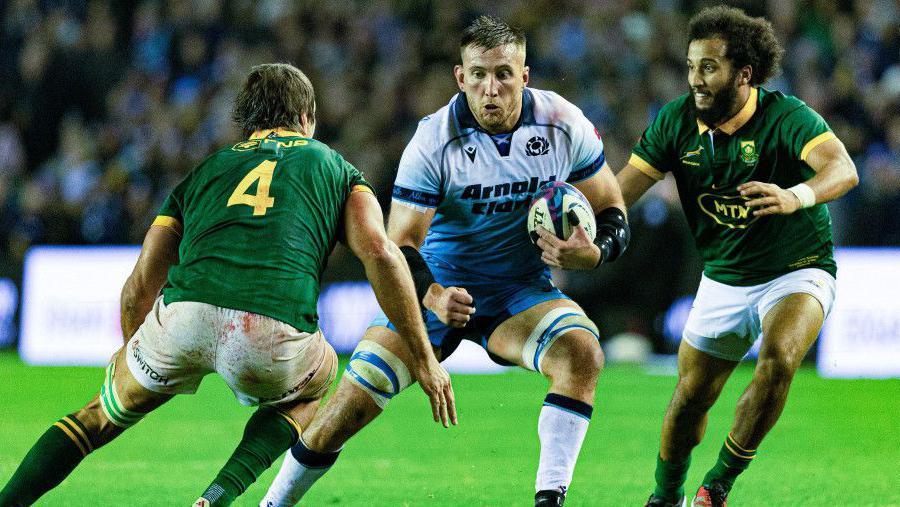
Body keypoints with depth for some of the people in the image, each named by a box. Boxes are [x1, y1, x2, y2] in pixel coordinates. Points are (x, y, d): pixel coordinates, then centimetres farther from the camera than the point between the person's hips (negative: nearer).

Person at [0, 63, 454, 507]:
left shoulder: (203, 172, 31)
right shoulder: (333, 166, 25)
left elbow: (140, 284, 27)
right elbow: (380, 252, 8)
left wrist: (130, 353, 45)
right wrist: (423, 357, 10)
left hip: (186, 315, 2)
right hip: (276, 334, -2)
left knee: (101, 417, 28)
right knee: (313, 386, 33)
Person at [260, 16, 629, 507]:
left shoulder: (564, 125, -12)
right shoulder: (434, 140, -18)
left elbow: (611, 210, 1)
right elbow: (400, 244, -17)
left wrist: (594, 252, -22)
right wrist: (432, 296, -37)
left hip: (522, 290, 1)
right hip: (439, 287, -1)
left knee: (582, 353, -30)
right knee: (351, 403, -8)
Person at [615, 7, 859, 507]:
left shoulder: (786, 117, -23)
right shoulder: (676, 121, -8)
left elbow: (843, 169, -40)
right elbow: (623, 189, -10)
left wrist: (797, 196, -61)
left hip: (797, 272, -4)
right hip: (723, 279, 5)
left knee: (778, 362, -31)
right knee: (690, 399, 7)